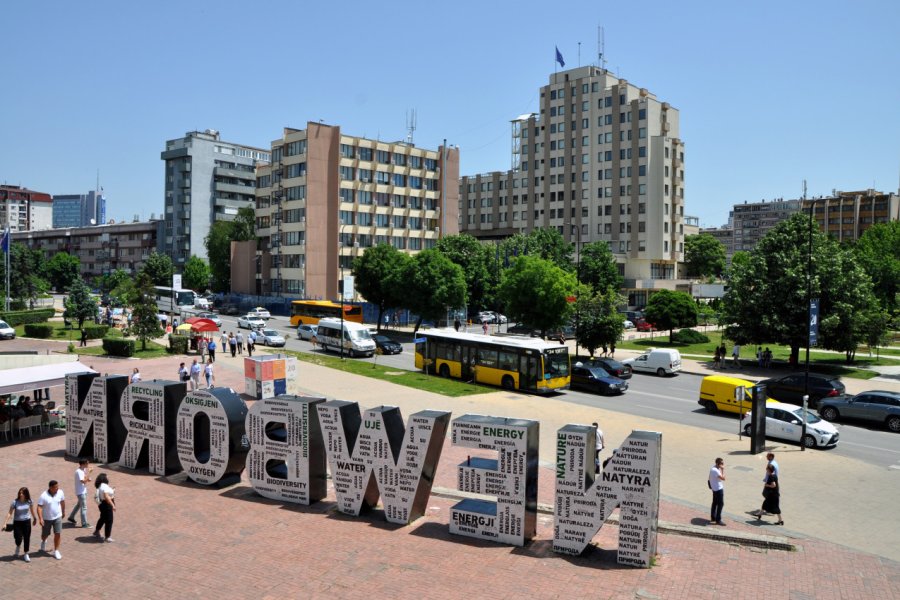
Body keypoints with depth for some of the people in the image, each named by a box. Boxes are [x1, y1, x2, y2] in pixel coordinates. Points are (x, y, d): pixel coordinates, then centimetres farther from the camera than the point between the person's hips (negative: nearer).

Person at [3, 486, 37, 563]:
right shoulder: (15, 502, -15)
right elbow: (9, 513, -9)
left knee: (27, 538, 5)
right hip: (17, 522, -1)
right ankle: (18, 546, 35)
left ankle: (26, 554, 22)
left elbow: (32, 511, 9)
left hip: (27, 522, 2)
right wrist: (5, 523, -13)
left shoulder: (29, 501, -8)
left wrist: (35, 518, 20)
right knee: (18, 539, -3)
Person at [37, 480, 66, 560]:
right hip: (46, 518, -2)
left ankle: (56, 551, 8)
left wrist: (63, 511, 19)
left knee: (58, 534, -4)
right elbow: (39, 507, -19)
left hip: (57, 517, 2)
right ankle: (43, 541, 52)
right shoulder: (44, 496, -20)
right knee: (45, 534, 16)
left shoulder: (60, 493, -9)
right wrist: (40, 518, -26)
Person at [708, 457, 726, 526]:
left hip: (715, 488, 10)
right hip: (718, 489, -10)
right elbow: (723, 478, -27)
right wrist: (723, 470, -22)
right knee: (720, 504, -4)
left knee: (715, 503, 18)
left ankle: (713, 518, 29)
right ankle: (718, 520, 0)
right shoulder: (715, 470, -28)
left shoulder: (713, 467, 4)